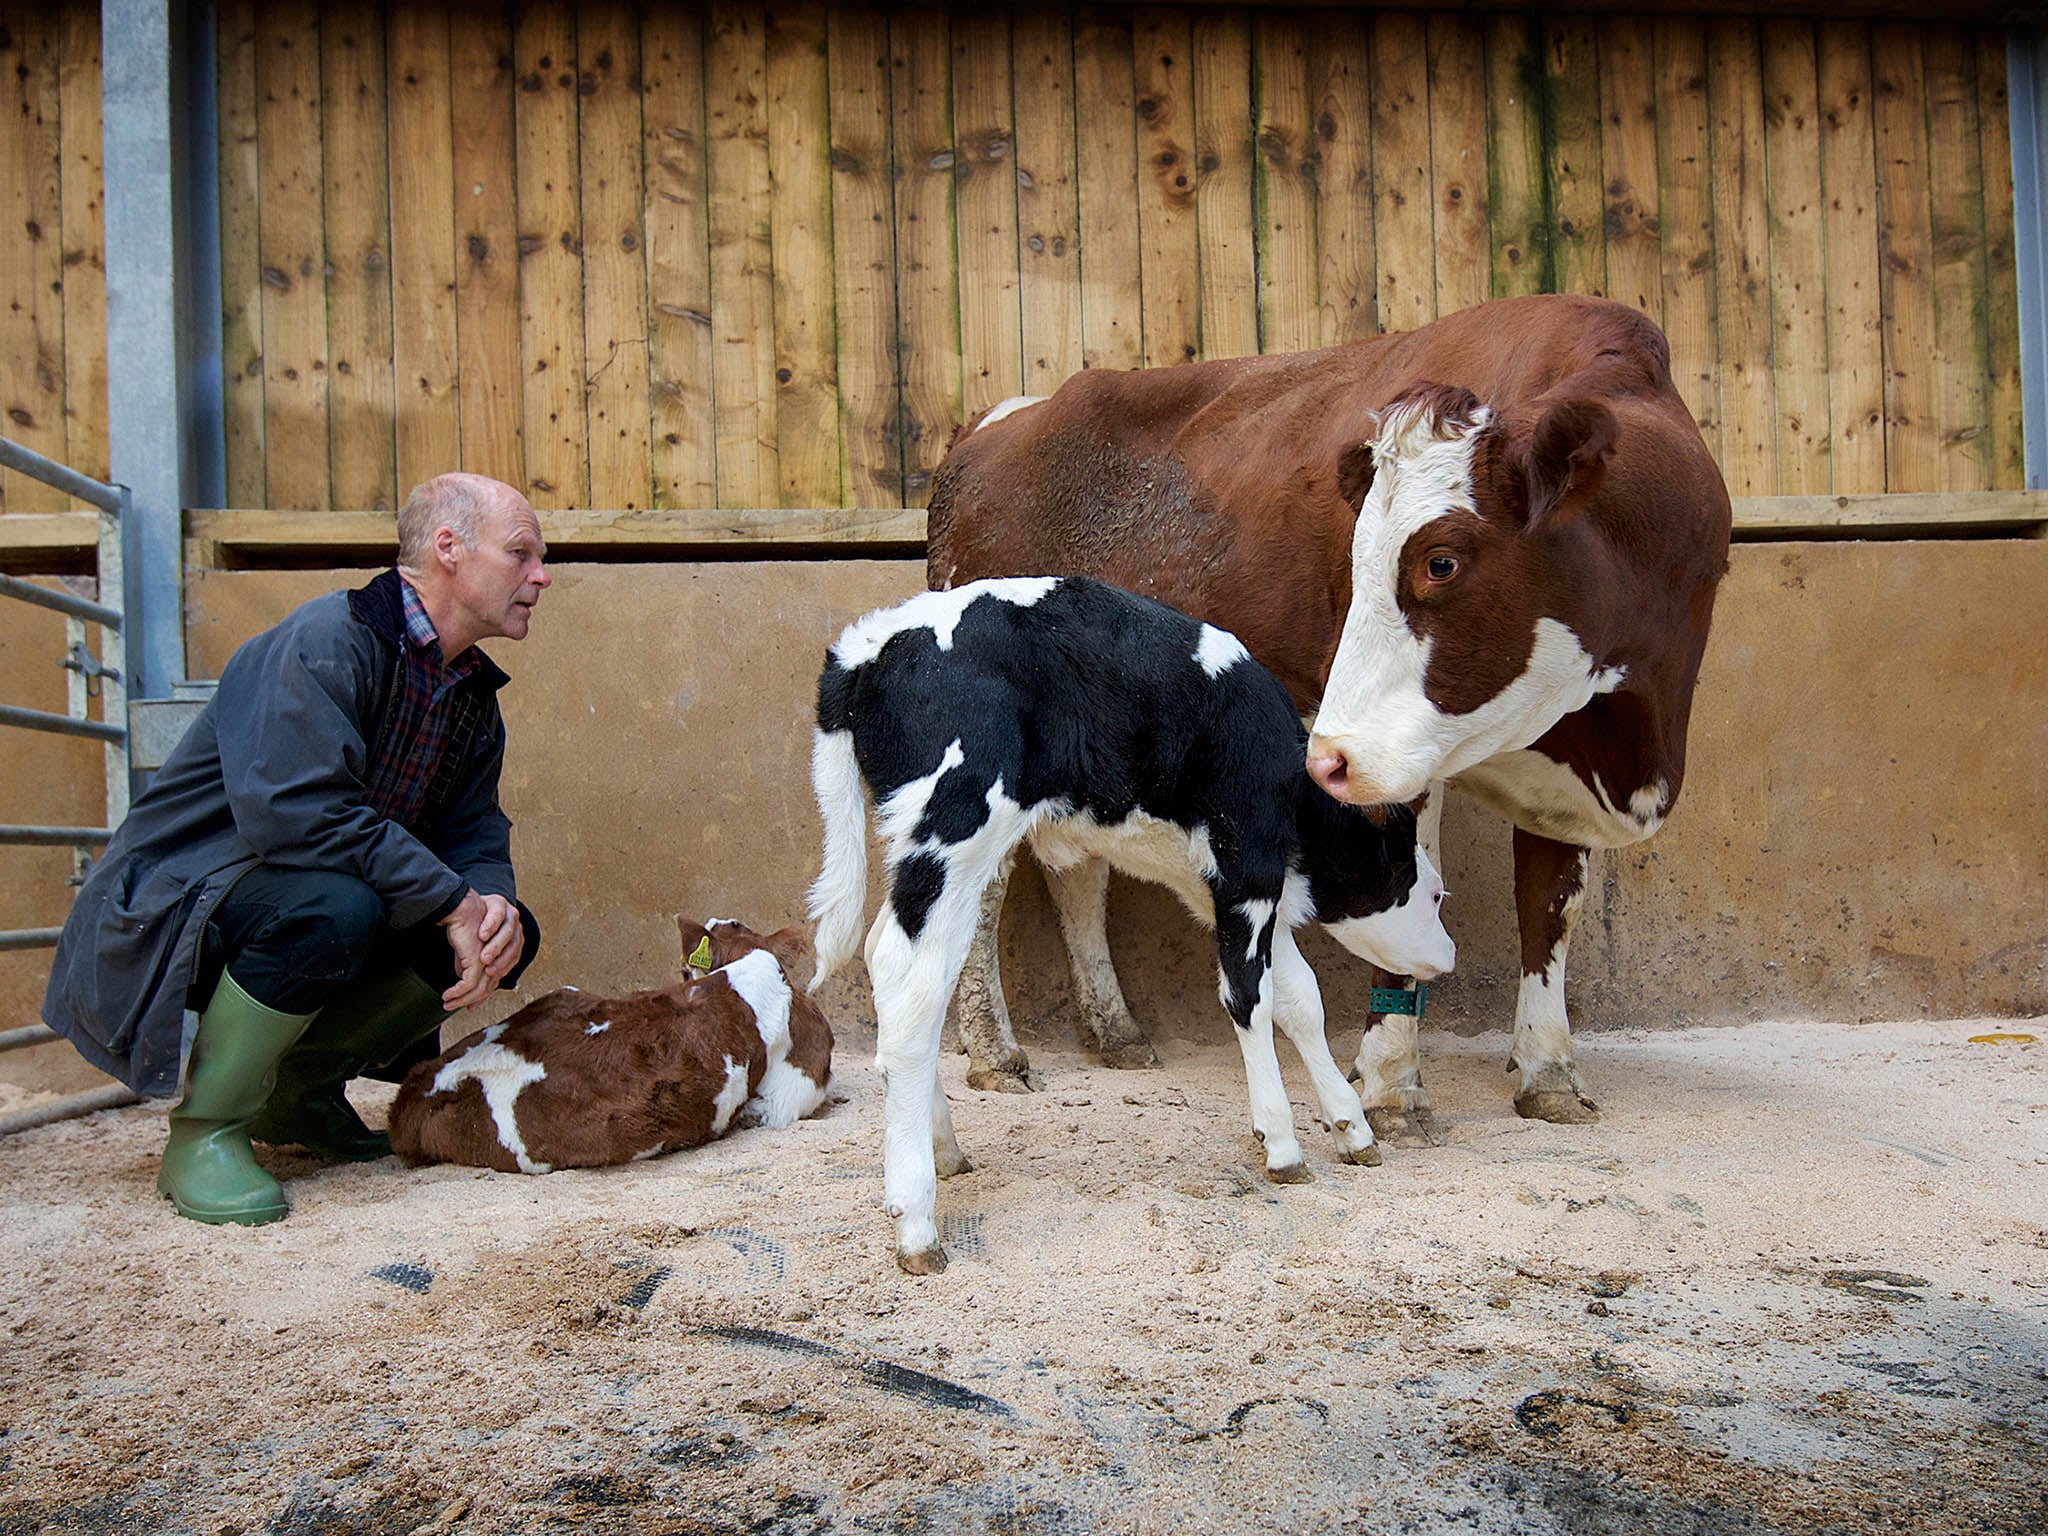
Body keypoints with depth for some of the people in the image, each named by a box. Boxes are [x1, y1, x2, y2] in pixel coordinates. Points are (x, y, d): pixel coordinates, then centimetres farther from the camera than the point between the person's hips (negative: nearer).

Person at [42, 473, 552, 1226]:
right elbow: (294, 813, -34)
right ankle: (203, 1133, -15)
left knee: (509, 928, -5)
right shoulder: (327, 641, -21)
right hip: (171, 905, -9)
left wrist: (494, 907, -18)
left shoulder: (474, 695, 8)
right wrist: (455, 901, -29)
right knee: (333, 905, -38)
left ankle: (299, 1089, 11)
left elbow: (476, 835, 7)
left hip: (300, 908, 9)